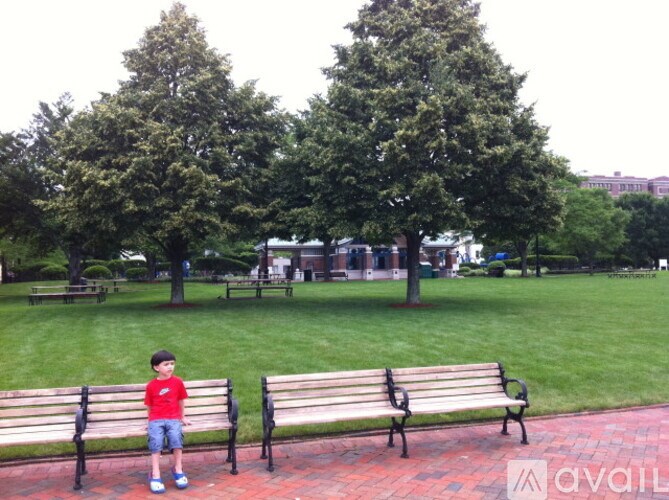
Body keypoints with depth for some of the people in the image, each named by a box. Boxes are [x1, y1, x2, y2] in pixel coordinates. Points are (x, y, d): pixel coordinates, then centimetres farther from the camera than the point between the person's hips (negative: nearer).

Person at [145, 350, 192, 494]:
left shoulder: (177, 382, 6)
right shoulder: (151, 386, 4)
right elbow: (149, 406, 13)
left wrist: (183, 417, 22)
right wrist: (152, 420, 14)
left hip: (173, 419, 0)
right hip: (156, 420, 0)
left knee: (176, 438, -26)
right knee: (156, 441, -24)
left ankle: (178, 470, -8)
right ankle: (155, 475, -18)